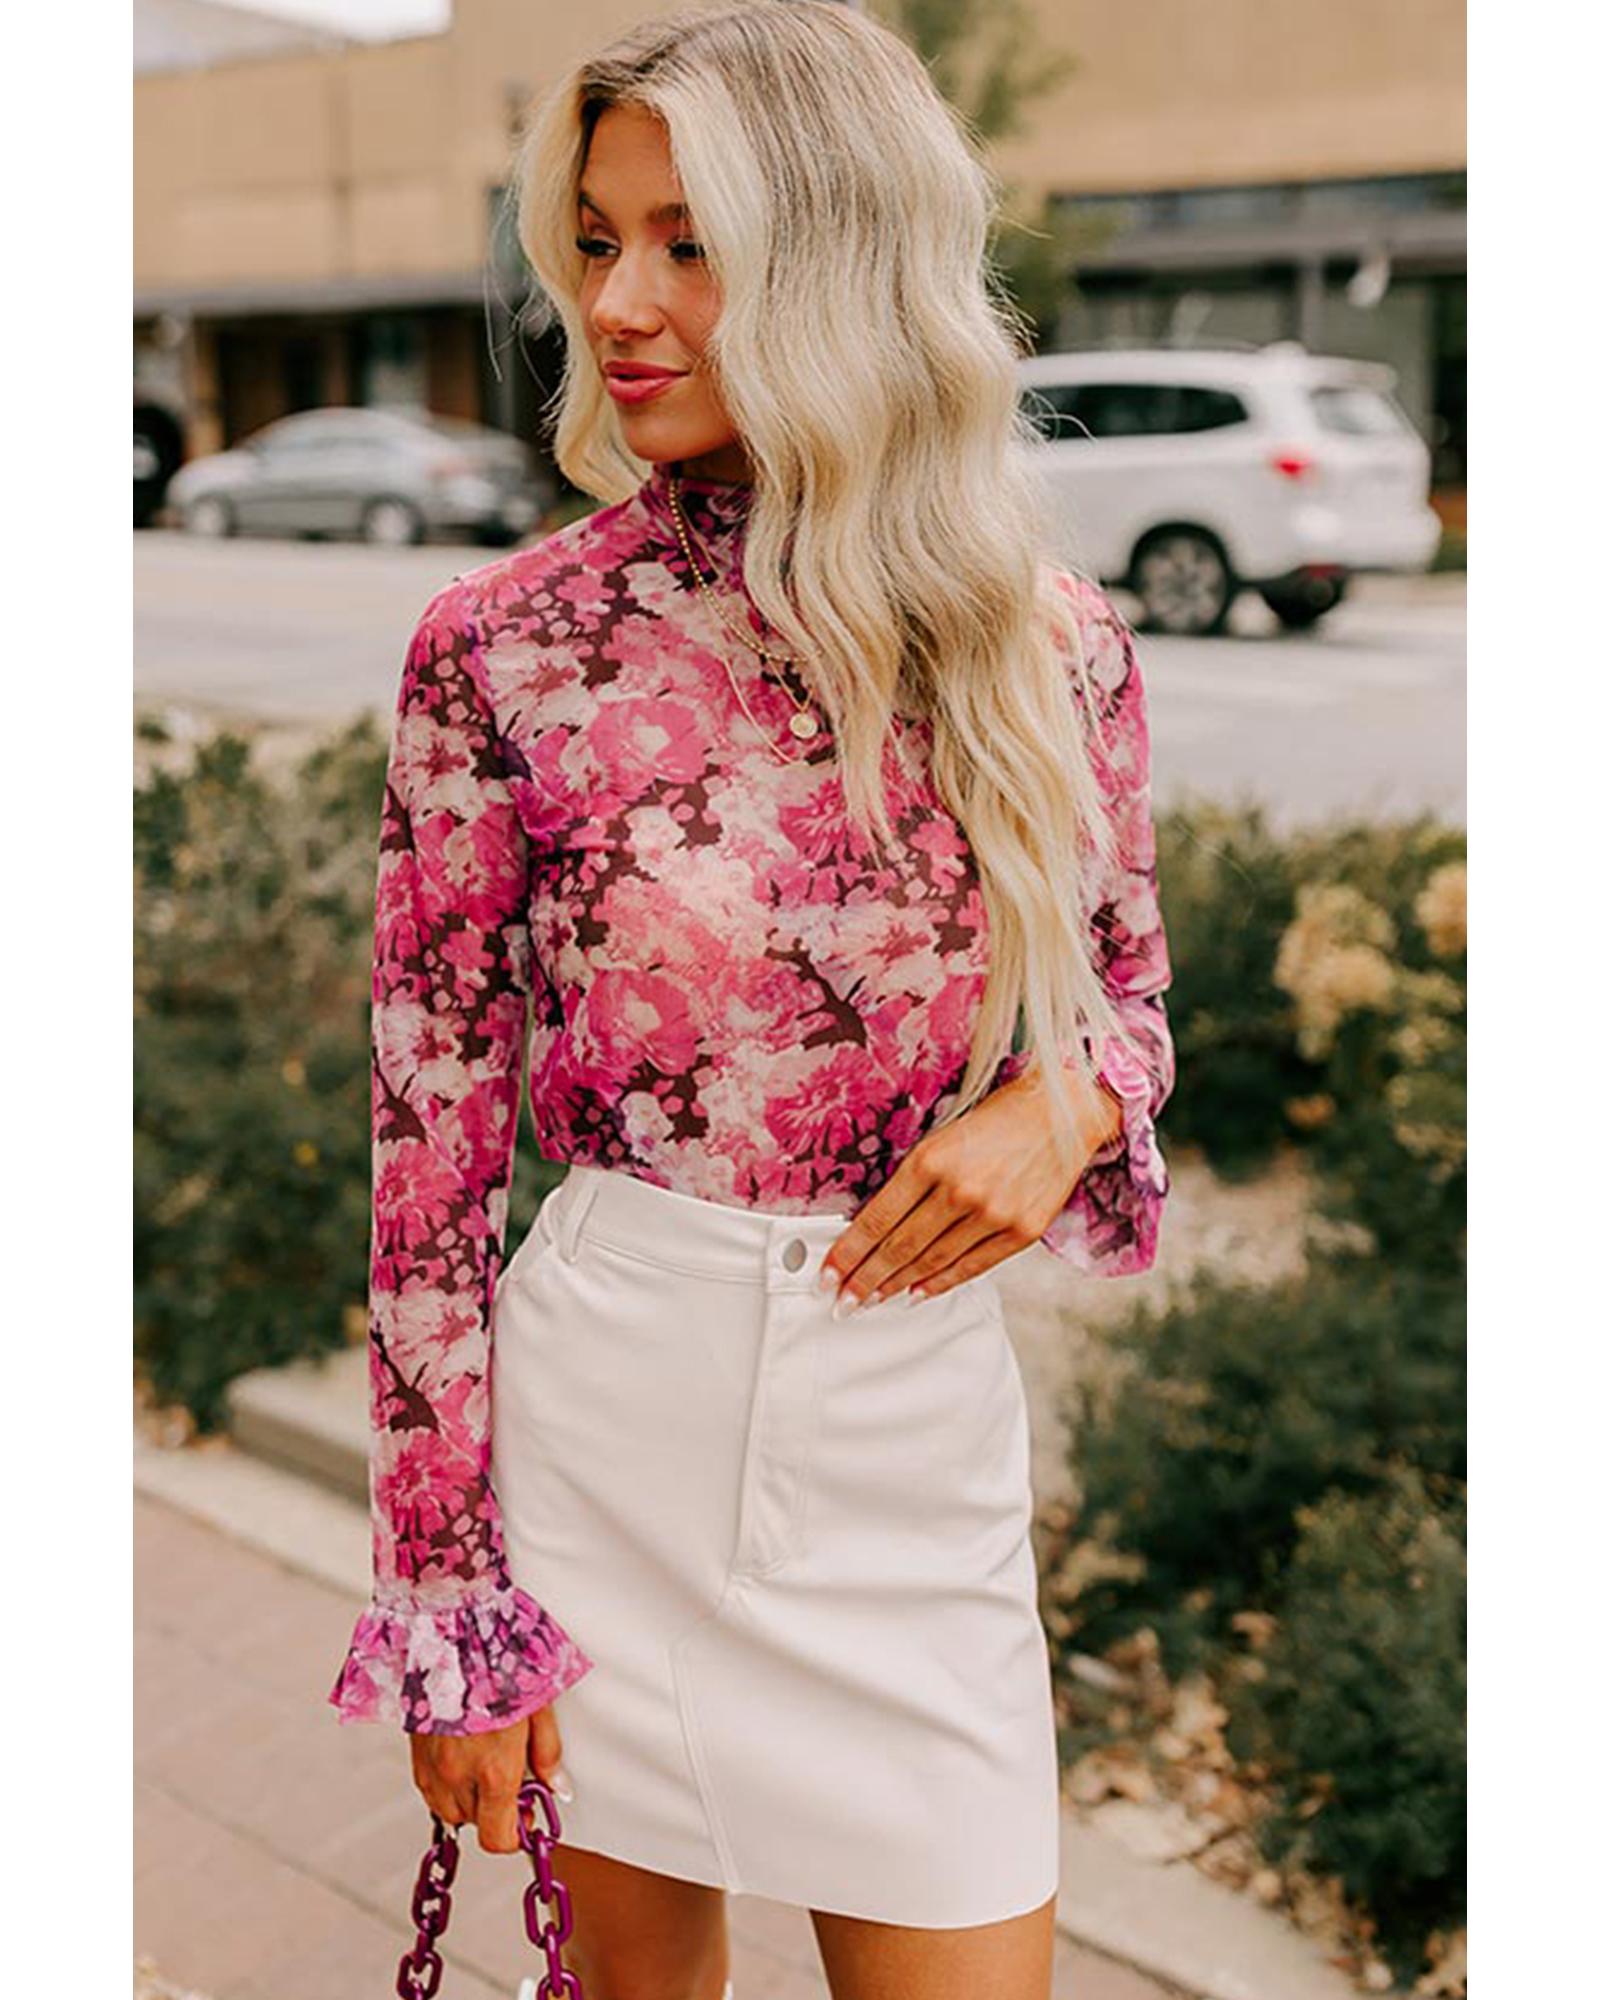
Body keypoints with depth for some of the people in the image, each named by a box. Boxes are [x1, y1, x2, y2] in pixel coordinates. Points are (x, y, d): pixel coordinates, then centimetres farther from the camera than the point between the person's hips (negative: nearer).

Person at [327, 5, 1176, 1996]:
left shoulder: (1052, 640, -2)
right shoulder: (500, 644, -8)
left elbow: (1128, 990, 13)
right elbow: (432, 1154, -5)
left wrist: (1059, 1103, -12)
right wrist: (447, 1607, -4)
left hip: (920, 1410, 2)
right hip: (601, 1396, -1)